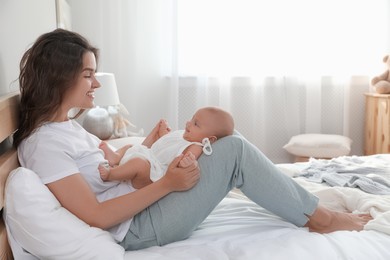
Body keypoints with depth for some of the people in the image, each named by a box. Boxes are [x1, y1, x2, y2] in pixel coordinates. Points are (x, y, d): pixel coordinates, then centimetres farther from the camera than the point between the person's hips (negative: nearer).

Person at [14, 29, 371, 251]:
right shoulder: (43, 144, -20)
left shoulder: (64, 125, 10)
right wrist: (166, 185, -23)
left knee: (228, 144, 6)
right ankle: (318, 217, 0)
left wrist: (147, 145, 4)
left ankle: (309, 206, 10)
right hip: (136, 229, -10)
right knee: (233, 149, -16)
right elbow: (96, 216, -24)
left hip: (141, 205, 10)